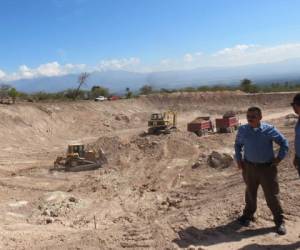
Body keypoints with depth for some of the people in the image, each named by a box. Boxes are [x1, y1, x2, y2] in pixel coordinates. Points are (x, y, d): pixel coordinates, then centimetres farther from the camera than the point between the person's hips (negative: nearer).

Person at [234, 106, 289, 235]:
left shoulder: (269, 129, -9)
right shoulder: (243, 130, -2)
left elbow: (284, 143, 2)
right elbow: (238, 144, 14)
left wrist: (279, 158, -4)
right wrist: (238, 159, 5)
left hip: (267, 167, -2)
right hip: (249, 167, 3)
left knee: (272, 195, 3)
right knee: (250, 193, 17)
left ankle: (279, 221, 18)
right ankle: (248, 215, 36)